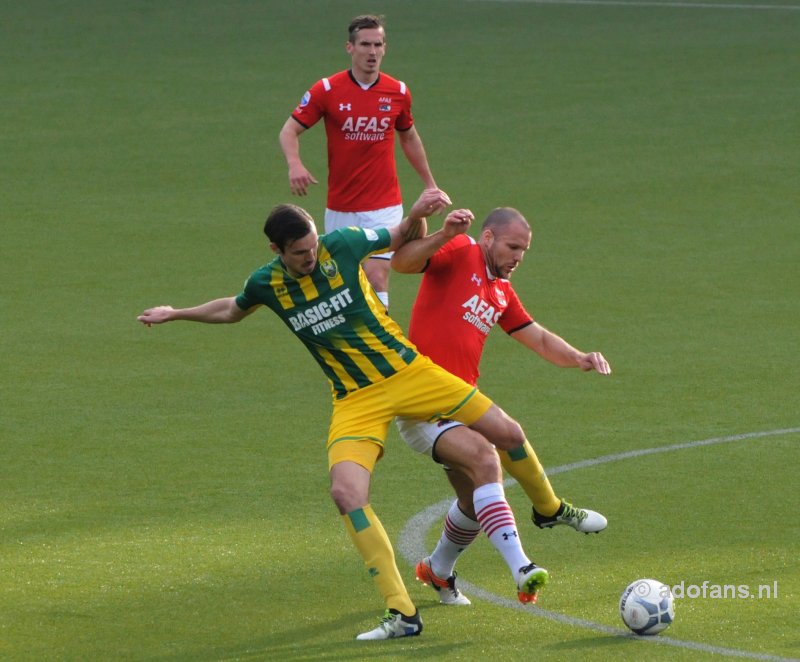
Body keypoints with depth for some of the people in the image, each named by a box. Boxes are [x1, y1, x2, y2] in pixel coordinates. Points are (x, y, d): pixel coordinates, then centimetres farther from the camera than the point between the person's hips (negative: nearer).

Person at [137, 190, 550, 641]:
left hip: (408, 371, 0)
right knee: (346, 493, -25)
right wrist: (175, 314, 25)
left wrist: (419, 215, -12)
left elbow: (405, 238, 8)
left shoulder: (342, 245, -9)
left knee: (507, 434, -6)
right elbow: (232, 310, 22)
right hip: (356, 400, 0)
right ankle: (402, 614, -21)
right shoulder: (266, 283, -4)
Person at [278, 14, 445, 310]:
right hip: (340, 209, 0)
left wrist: (430, 184, 23)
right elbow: (289, 131, -5)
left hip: (384, 207, 0)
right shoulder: (327, 90, -6)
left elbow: (409, 138, 18)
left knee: (377, 277, -14)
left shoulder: (398, 92, 1)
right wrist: (295, 164, -26)